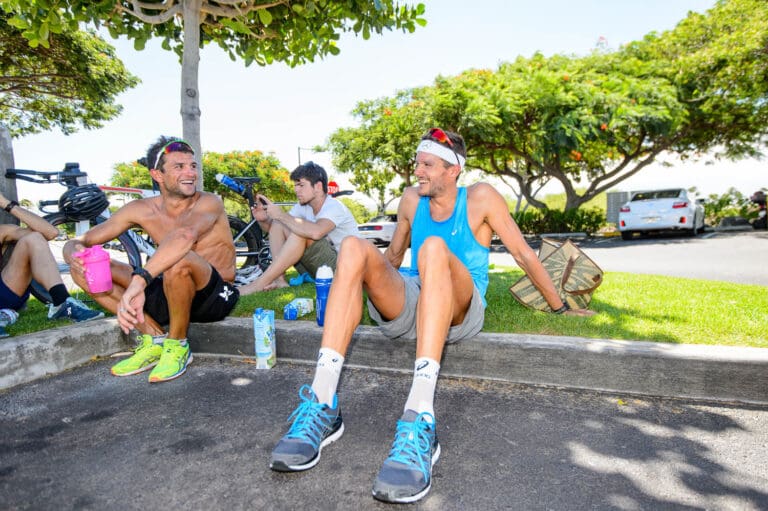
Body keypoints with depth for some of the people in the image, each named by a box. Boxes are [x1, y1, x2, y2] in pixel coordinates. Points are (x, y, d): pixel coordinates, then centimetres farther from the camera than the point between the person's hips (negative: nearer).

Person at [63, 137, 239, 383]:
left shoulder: (209, 203, -15)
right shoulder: (141, 210, 1)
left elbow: (186, 235, -38)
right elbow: (77, 242, 2)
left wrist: (139, 280, -48)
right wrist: (74, 252, -23)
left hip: (215, 297, -5)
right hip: (171, 295, 6)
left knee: (179, 260, -37)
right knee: (84, 268, -2)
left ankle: (177, 346, -13)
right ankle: (155, 337, -3)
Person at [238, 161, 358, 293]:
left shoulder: (334, 207, -18)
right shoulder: (303, 207, 5)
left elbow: (315, 232, -39)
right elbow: (273, 226, 7)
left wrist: (281, 214, -29)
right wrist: (263, 220, -17)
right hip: (319, 268, 8)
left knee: (300, 233, -29)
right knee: (277, 224, 0)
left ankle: (258, 284, -22)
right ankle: (280, 280, -12)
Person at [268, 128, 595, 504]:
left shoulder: (480, 198, 2)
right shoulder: (411, 199, 13)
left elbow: (523, 253, 5)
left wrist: (559, 307, 10)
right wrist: (368, 284, 26)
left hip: (459, 313, -3)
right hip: (407, 306, 4)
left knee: (434, 248, -35)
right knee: (353, 247, -23)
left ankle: (420, 419, -47)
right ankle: (323, 404, -34)